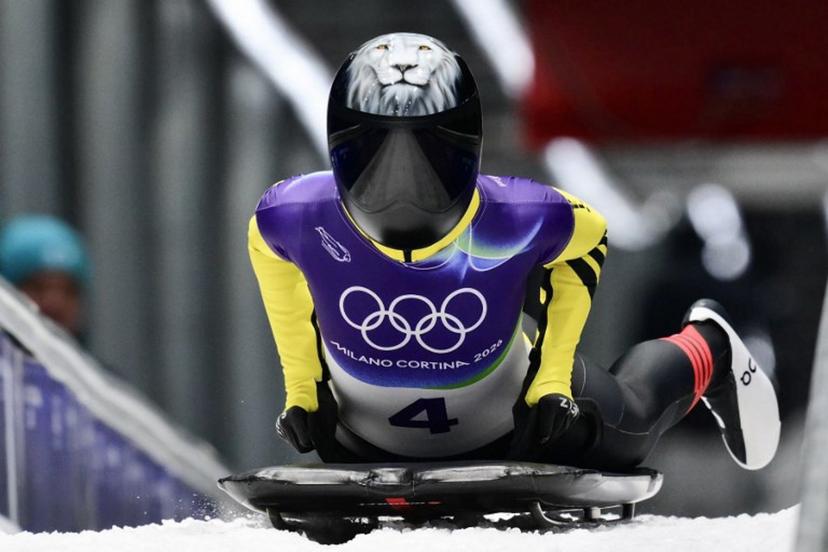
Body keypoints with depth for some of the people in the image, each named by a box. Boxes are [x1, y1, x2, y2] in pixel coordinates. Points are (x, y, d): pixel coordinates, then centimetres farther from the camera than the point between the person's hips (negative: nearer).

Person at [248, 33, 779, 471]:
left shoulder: (519, 218, -36)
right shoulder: (298, 215, -35)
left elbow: (589, 236, -11)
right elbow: (272, 252, -9)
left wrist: (553, 376, -16)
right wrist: (301, 384, -9)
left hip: (512, 420, -1)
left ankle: (707, 350, 55)